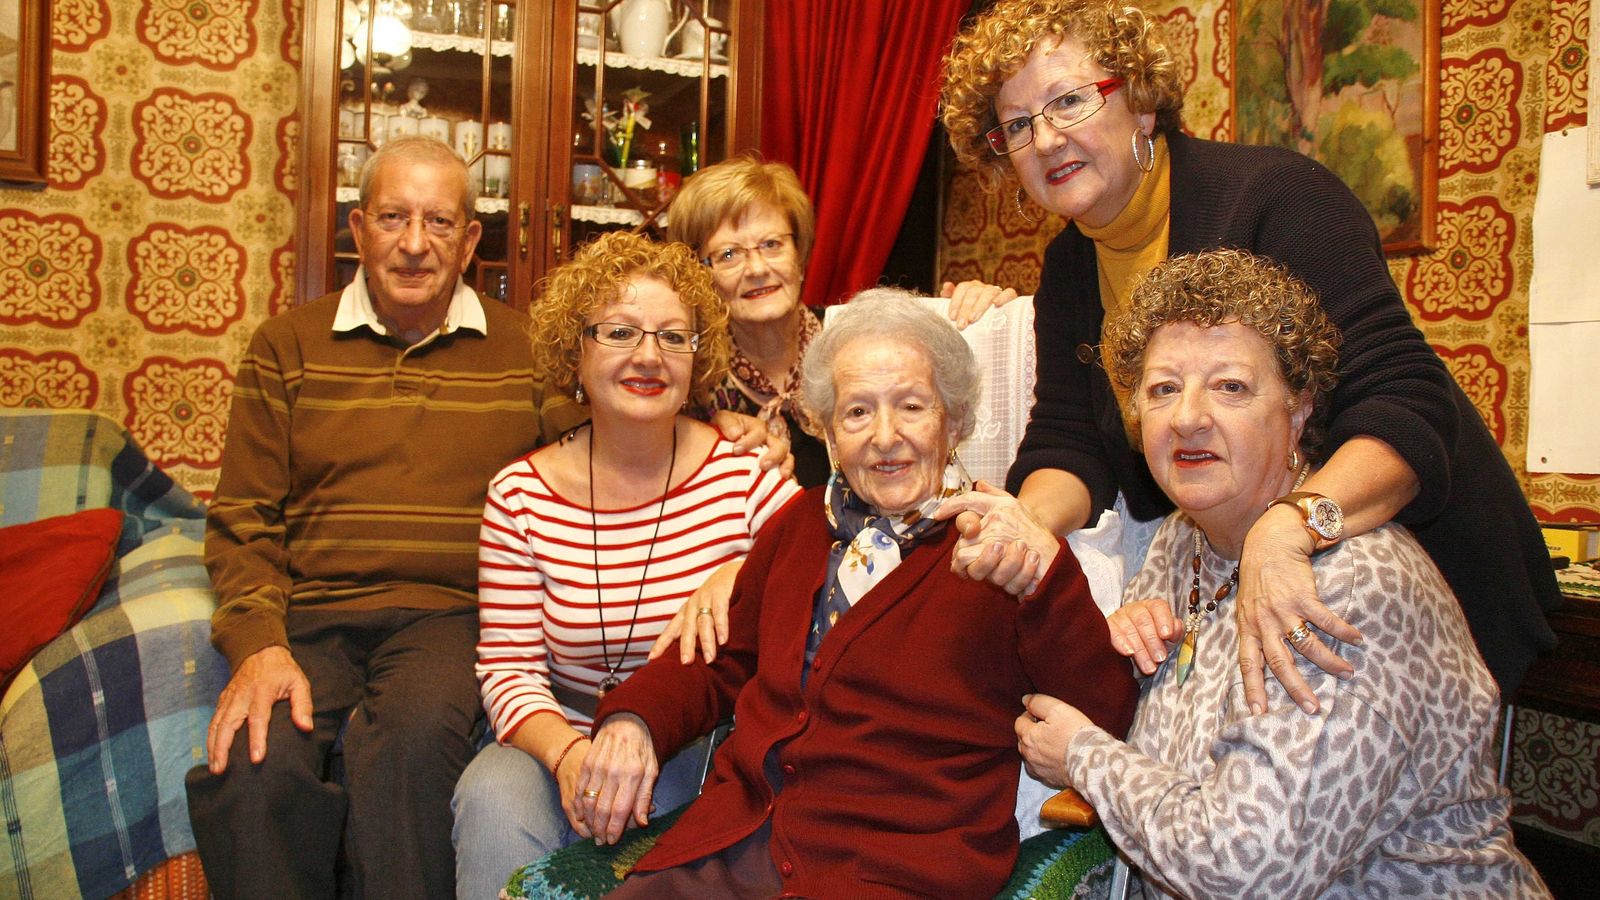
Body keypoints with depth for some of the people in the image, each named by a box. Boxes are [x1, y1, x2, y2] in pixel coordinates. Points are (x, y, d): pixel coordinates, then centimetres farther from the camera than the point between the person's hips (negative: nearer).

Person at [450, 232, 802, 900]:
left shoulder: (747, 477, -7)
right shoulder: (520, 497, -2)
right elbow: (508, 666, -4)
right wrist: (567, 752, -23)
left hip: (704, 748, -1)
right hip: (565, 738, 1)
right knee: (494, 796, -29)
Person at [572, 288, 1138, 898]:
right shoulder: (800, 523, 16)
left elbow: (1104, 719, -9)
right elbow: (724, 663, 25)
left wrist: (1042, 572, -23)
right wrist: (630, 721, 6)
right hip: (733, 843, 4)